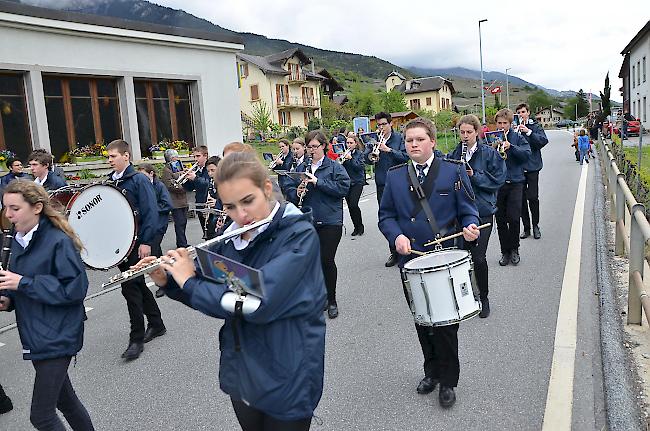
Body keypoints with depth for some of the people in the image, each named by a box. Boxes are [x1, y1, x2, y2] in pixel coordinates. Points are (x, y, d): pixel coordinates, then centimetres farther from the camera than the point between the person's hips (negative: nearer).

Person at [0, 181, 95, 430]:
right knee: (64, 399, 20)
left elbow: (75, 288, -21)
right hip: (35, 336, 8)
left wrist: (23, 283, -21)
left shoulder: (58, 242, -17)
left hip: (57, 337, -8)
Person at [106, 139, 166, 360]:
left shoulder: (139, 180, -9)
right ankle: (156, 325, 30)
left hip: (136, 243, -8)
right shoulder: (109, 182, 12)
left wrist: (146, 242, -21)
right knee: (137, 284, 15)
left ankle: (137, 339, 2)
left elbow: (151, 212, -15)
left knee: (130, 286, -8)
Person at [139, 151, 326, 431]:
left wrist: (189, 282, -20)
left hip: (286, 381, -6)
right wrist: (167, 281, -4)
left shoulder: (299, 235, -21)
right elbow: (208, 291, 14)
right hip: (240, 375, 6)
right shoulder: (231, 237, -1)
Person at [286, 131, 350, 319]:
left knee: (327, 260, -3)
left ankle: (332, 301, 15)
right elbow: (291, 193, 15)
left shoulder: (335, 167, -2)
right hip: (308, 222, 4)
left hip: (330, 222, -4)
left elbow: (343, 188, -14)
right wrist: (297, 192, -9)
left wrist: (318, 182, -18)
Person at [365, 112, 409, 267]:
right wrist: (371, 155, -18)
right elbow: (365, 158, 3)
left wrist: (388, 149, -20)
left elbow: (405, 156, -12)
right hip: (382, 184, 4)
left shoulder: (399, 138, 0)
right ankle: (394, 252, 18)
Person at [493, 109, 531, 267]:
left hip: (515, 182, -1)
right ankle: (505, 251, 18)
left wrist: (511, 146, -20)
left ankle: (514, 249, 14)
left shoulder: (518, 137, 4)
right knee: (500, 220, 5)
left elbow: (526, 154, -8)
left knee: (514, 218, -5)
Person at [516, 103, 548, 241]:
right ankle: (526, 228, 16)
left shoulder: (535, 126, 2)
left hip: (532, 166, -3)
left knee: (533, 197, -5)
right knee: (521, 198, 6)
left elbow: (544, 140, -12)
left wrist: (528, 132, -20)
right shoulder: (514, 128, 9)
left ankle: (535, 226, 12)